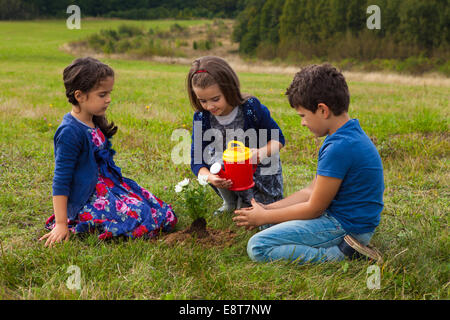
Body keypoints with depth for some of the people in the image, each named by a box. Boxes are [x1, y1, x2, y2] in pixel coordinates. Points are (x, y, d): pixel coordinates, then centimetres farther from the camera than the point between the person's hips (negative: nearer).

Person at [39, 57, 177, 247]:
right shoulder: (70, 132, -19)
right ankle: (79, 224, -6)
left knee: (166, 216, 2)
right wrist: (61, 225, -19)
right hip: (86, 198, -9)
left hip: (109, 184, 9)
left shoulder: (95, 123, 8)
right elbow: (61, 181, -19)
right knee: (143, 219, -25)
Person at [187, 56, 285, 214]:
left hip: (262, 168, -2)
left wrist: (263, 152, -37)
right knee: (211, 156, -29)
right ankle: (230, 202, -4)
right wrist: (209, 177, -43)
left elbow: (278, 139, -14)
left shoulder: (251, 107, -25)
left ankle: (245, 201, 24)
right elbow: (196, 161, -19)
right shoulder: (201, 117, -18)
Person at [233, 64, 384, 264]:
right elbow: (311, 191, 12)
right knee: (269, 221, 23)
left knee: (257, 247, -16)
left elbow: (314, 209, -17)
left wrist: (264, 217, -5)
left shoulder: (340, 147, -24)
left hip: (346, 225, -11)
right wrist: (266, 209, 6)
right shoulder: (350, 135, 9)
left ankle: (340, 255, -15)